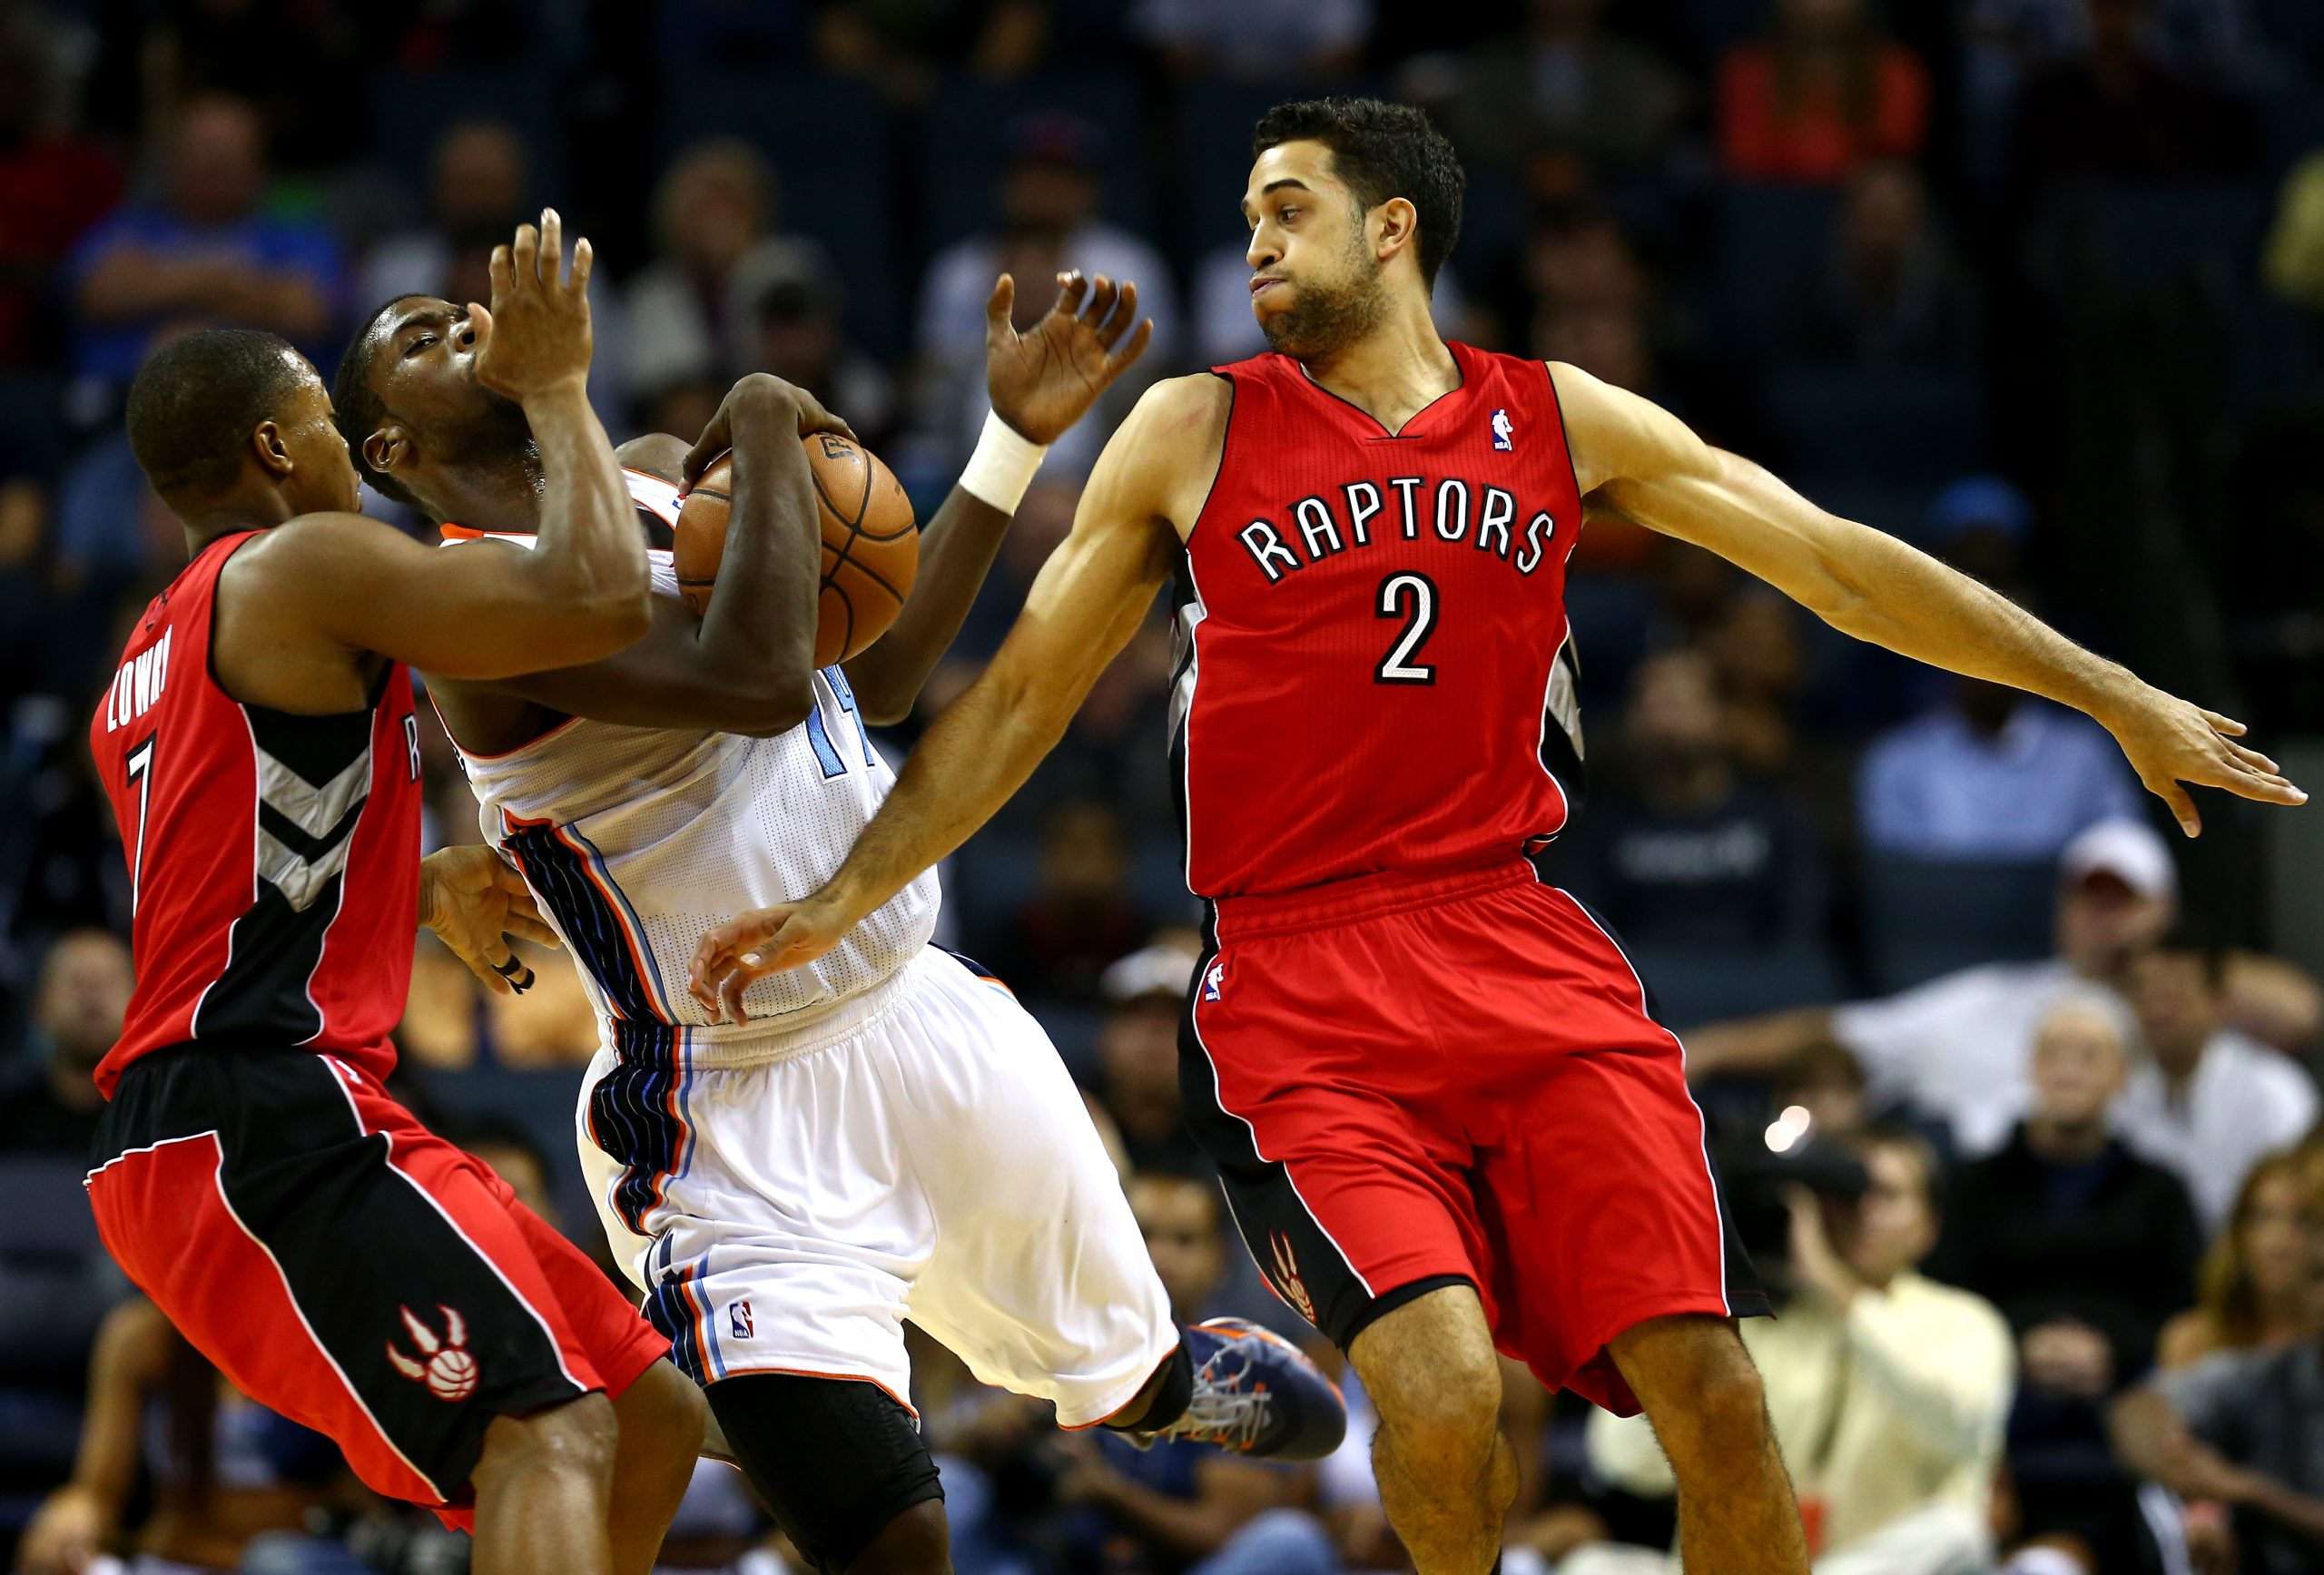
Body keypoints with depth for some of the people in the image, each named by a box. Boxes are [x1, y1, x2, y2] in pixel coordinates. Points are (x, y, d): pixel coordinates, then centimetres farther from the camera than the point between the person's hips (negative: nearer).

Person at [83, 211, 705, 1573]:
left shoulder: (150, 661, 26)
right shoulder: (307, 566, -4)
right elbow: (602, 601, -14)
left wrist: (423, 887, 30)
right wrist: (554, 390, -1)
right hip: (266, 1117, -10)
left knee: (652, 1415, 12)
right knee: (551, 1431, -25)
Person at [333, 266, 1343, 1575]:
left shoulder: (663, 479, 8)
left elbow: (876, 678, 18)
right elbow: (754, 679, -35)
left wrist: (1016, 440, 12)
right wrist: (767, 428, -20)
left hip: (924, 1013, 8)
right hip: (746, 1128, -8)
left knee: (1130, 1373, 27)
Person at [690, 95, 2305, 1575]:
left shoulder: (1554, 419, 10)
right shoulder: (1194, 433, 6)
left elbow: (1837, 562, 11)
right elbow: (1025, 691, 11)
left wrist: (2120, 699, 11)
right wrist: (850, 896, 6)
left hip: (1526, 955, 2)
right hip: (1304, 989, -2)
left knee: (1707, 1384, -9)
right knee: (1442, 1389, -24)